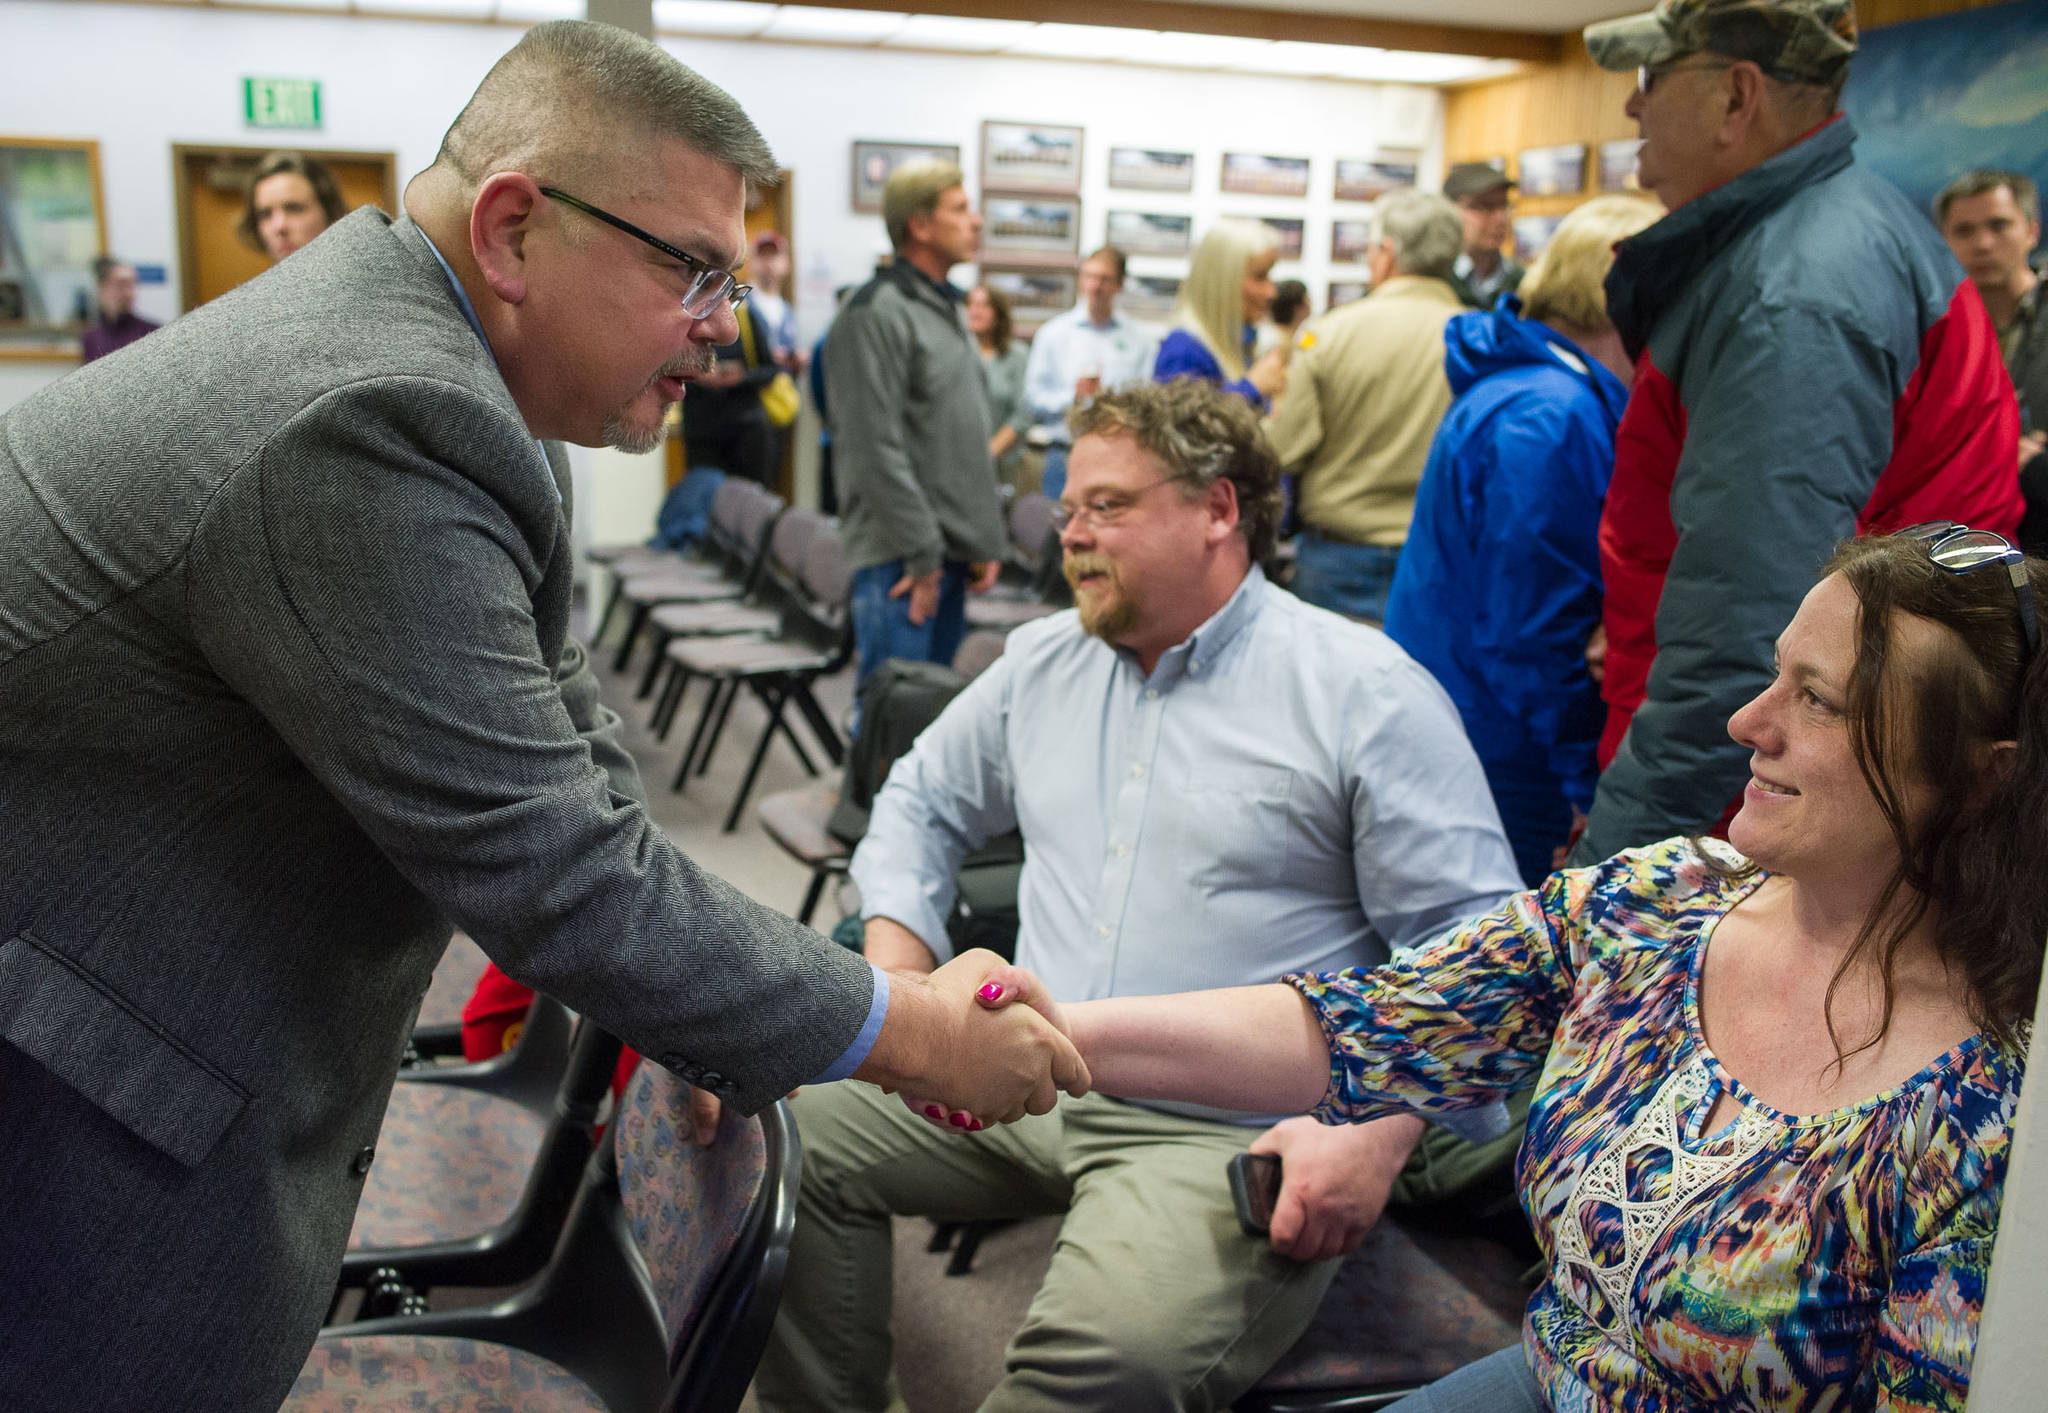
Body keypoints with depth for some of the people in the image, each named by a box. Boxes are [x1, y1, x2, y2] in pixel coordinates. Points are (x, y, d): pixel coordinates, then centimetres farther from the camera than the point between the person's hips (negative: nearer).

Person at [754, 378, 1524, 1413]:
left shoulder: (1366, 693, -5)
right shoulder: (1042, 661, 14)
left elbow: (1474, 944, -6)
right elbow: (922, 802, 23)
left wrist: (1377, 1131, -20)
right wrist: (897, 973, 5)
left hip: (1233, 1137, -6)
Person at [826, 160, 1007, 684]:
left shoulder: (946, 309, 18)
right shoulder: (875, 313, -12)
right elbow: (877, 449, -18)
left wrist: (986, 542, 15)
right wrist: (921, 555, -17)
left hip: (953, 553, 9)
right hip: (902, 561, -9)